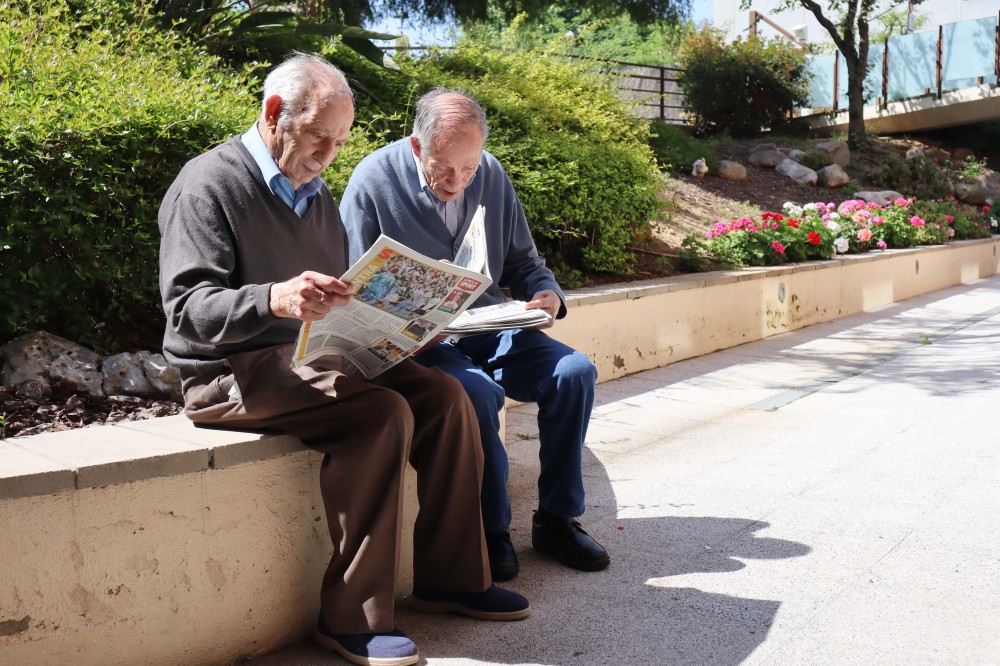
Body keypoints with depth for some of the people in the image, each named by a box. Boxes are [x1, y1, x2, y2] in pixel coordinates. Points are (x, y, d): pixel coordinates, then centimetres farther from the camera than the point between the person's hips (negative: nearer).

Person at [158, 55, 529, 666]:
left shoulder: (315, 192, 18)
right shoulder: (209, 184, -8)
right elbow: (188, 307, -20)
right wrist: (276, 299, -38)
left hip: (312, 355, 8)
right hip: (232, 371, -8)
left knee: (445, 395, -11)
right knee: (381, 412, -29)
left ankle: (452, 578, 0)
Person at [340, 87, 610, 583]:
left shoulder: (492, 175, 7)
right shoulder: (374, 181, -8)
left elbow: (521, 262, 16)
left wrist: (548, 293, -7)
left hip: (488, 325, 5)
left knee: (574, 371, -16)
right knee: (477, 390, -34)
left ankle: (556, 519, 0)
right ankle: (491, 531, -12)